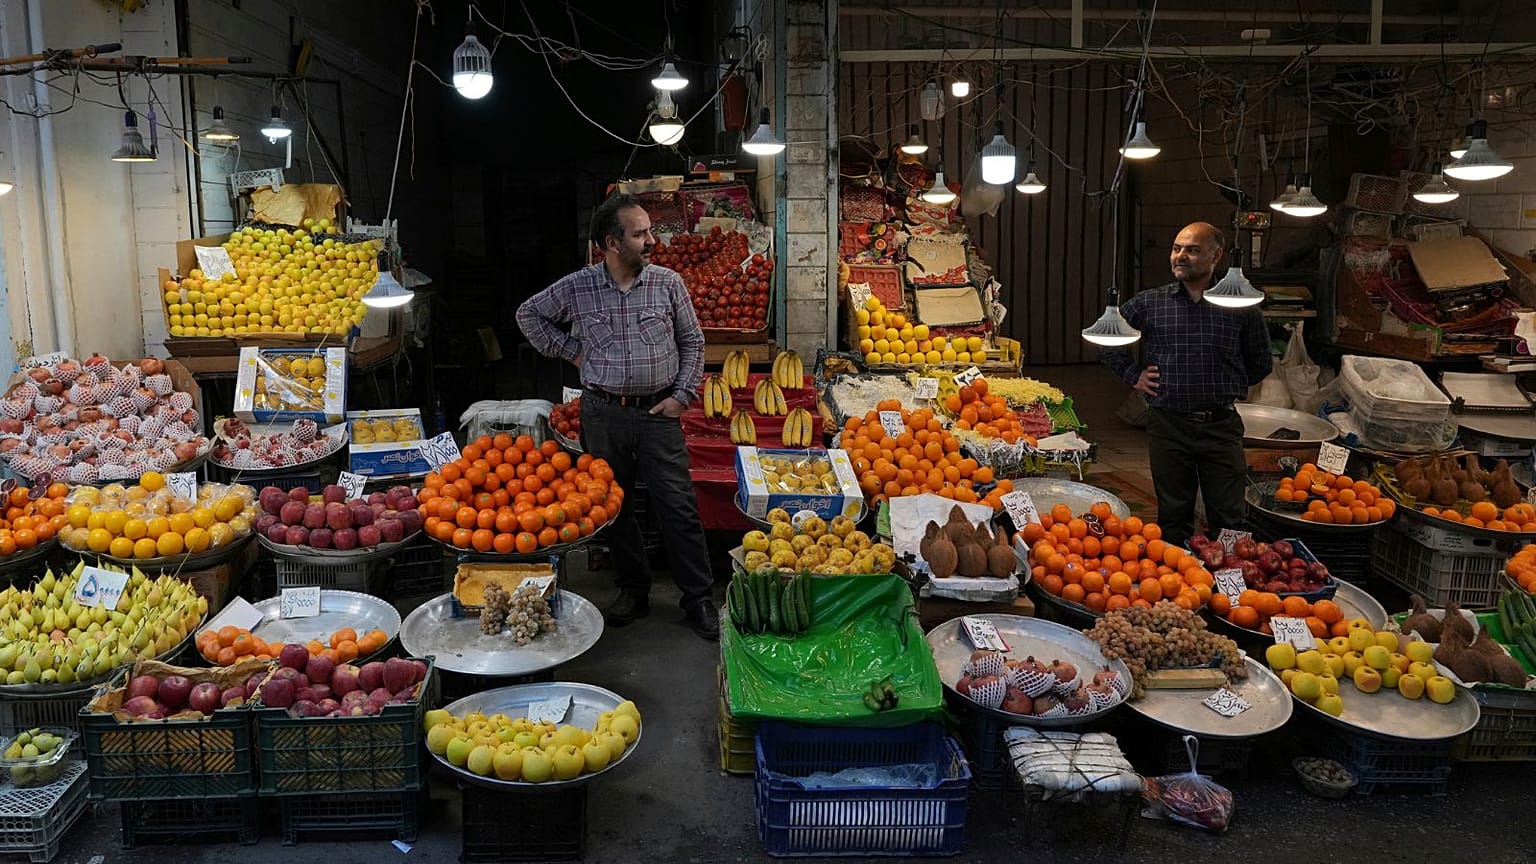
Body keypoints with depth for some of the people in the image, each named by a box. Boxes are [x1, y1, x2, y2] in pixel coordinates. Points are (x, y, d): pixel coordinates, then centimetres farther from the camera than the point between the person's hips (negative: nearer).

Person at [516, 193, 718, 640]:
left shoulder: (668, 283, -1)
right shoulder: (577, 287, -2)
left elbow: (693, 342, 8)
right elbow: (528, 314, 14)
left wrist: (682, 395, -1)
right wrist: (569, 350, 5)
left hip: (658, 411, -1)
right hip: (603, 413, 1)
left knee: (678, 506, -2)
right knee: (615, 505, 10)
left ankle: (699, 599, 7)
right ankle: (634, 589, 26)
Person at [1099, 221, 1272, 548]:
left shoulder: (1241, 306, 2)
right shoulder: (1148, 303, 2)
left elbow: (1261, 362, 16)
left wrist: (1228, 389, 9)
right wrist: (1133, 375, 7)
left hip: (1221, 425, 0)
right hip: (1168, 425, 1)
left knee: (1228, 519, 4)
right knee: (1173, 518, 10)